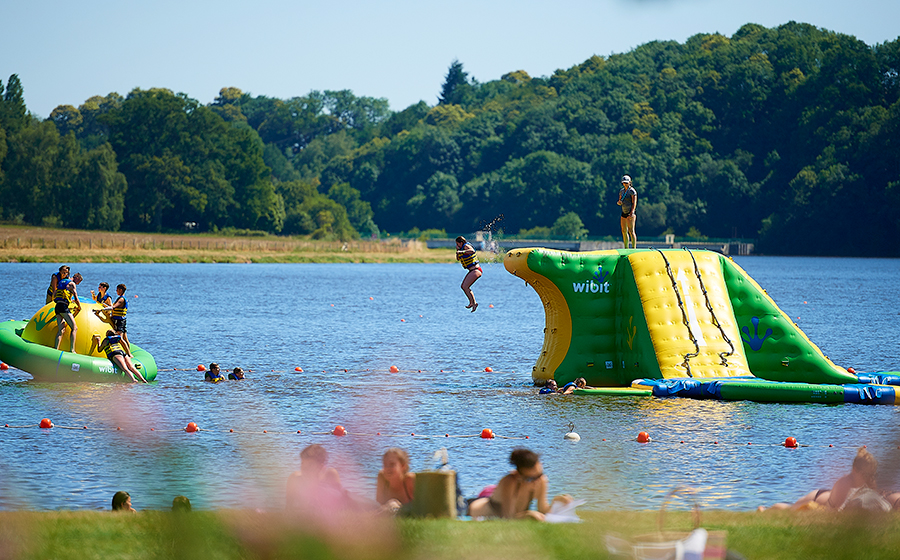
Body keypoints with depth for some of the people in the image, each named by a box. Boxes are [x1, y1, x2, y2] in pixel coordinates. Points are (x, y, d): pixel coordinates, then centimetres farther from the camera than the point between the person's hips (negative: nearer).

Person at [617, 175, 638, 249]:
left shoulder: (632, 191, -8)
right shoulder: (621, 191, 14)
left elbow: (634, 203, -13)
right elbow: (620, 202, 21)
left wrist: (631, 213, -23)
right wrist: (619, 202, -4)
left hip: (630, 212, -8)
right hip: (624, 212, 8)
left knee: (631, 231, -13)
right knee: (624, 232, 7)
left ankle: (634, 248, -15)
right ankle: (626, 249, 13)